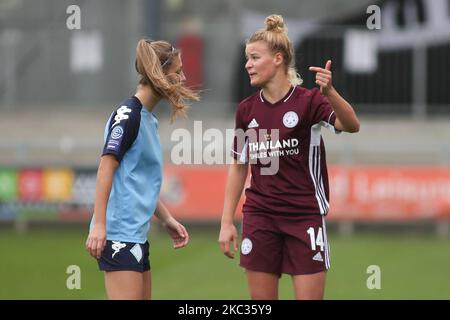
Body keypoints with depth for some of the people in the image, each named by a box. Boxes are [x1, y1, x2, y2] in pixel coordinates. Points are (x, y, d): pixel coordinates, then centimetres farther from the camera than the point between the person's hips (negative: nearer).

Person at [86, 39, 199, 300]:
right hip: (119, 233, -10)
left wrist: (167, 219, 25)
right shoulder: (129, 113, -10)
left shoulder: (148, 119, 17)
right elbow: (107, 166, -17)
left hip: (136, 233, 10)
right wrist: (99, 224, -22)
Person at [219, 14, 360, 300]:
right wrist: (227, 222, 8)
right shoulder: (247, 110, 5)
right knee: (261, 299, 5)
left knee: (309, 297, -4)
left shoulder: (308, 101, -9)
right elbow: (238, 166, 13)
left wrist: (329, 91, -45)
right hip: (260, 218, 4)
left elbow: (351, 125, -27)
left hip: (305, 217, -4)